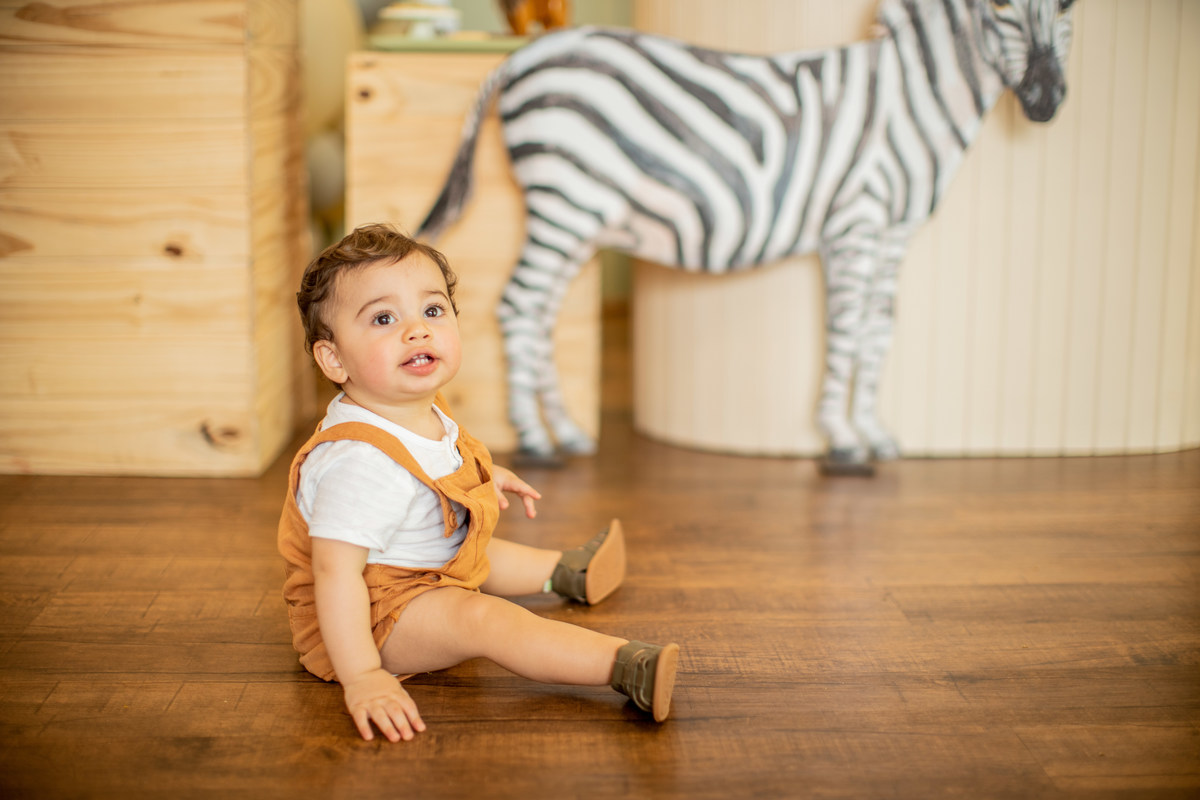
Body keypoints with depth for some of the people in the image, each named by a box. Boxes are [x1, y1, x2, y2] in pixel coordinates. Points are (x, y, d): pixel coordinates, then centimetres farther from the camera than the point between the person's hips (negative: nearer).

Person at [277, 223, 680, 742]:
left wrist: (481, 479, 27)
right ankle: (628, 668, -41)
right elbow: (335, 570, -41)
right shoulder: (360, 461, -36)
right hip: (373, 616, -11)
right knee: (480, 619, -31)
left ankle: (564, 571, 61)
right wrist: (362, 678, -43)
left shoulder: (423, 414, -4)